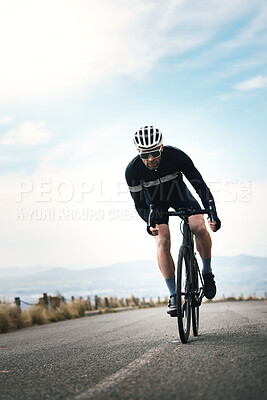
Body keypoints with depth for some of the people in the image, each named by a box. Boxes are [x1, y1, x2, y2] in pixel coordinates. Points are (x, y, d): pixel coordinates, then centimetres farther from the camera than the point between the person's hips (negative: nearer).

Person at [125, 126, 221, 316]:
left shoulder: (177, 156, -32)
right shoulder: (133, 170, -30)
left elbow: (201, 186, -28)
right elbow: (140, 204, -20)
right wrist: (149, 223, -39)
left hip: (180, 194, 0)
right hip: (155, 201, 0)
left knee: (199, 227, -24)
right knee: (162, 241, -20)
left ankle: (207, 272, 0)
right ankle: (173, 296, -10)